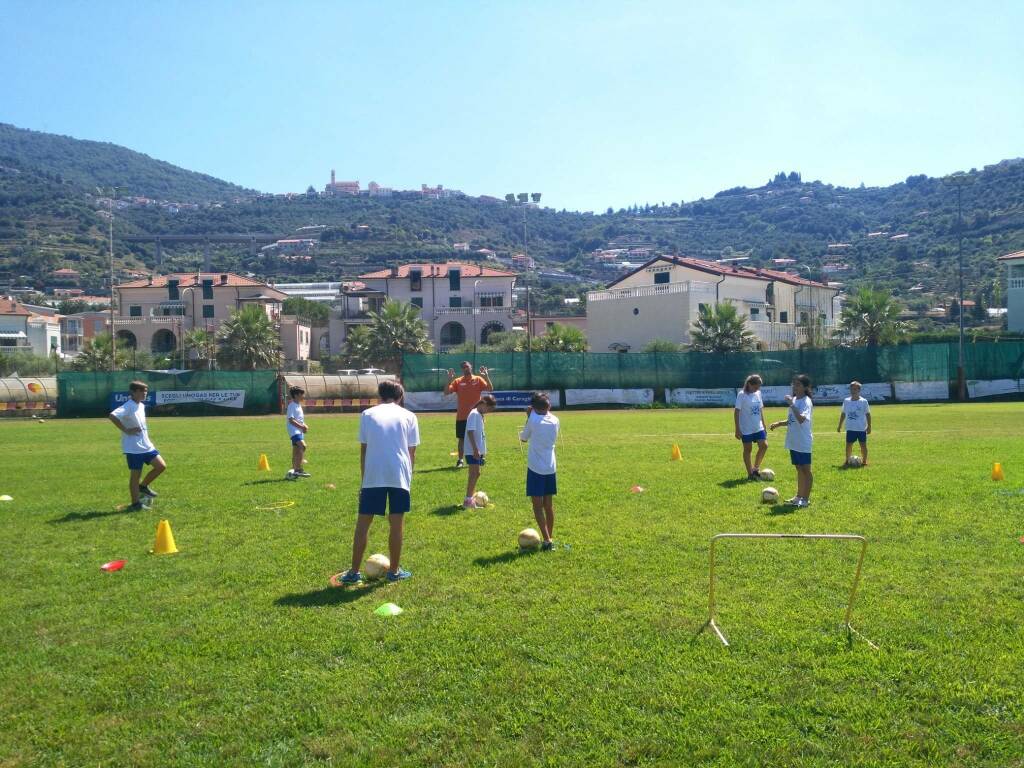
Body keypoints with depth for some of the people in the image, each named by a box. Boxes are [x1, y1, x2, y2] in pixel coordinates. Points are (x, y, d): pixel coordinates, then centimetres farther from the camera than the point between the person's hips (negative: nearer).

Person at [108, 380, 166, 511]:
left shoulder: (141, 405, 11)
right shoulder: (128, 407, -16)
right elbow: (112, 416, -31)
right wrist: (126, 430, -25)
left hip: (146, 445, 8)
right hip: (133, 448, -8)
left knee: (161, 466, 2)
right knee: (135, 475, 0)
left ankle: (144, 486, 20)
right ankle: (135, 504, 11)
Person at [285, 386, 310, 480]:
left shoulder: (299, 405, 17)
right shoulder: (292, 406, -12)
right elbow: (291, 420, -19)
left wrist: (304, 426, 9)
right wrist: (301, 426, -23)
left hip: (299, 431, 10)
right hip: (294, 431, -10)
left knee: (296, 451, 12)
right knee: (302, 446, -26)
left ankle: (294, 471, 18)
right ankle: (299, 470, -28)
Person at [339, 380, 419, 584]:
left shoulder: (367, 414, 11)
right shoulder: (408, 416, 10)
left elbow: (363, 450, 11)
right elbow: (412, 452, 8)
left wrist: (363, 480, 17)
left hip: (373, 475, 0)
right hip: (399, 475, 0)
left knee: (363, 523, 9)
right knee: (397, 524, 9)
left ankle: (354, 572, 12)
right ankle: (394, 571, 17)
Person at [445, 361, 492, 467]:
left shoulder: (478, 379, 0)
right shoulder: (457, 381, 3)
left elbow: (490, 389, -11)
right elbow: (446, 392, -6)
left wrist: (486, 376, -22)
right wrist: (449, 379, -18)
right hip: (461, 416, 1)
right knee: (462, 439, 6)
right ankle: (461, 460, 12)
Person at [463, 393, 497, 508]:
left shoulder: (480, 415, 15)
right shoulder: (474, 414, -13)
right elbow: (470, 432, -20)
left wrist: (482, 451, 22)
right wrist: (475, 449, -22)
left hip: (478, 450, 10)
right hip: (473, 451, -10)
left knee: (476, 474, 14)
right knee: (474, 474, -10)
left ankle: (471, 498, 22)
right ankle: (468, 500, -8)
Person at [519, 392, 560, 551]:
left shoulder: (533, 420, -12)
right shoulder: (554, 420, 1)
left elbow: (523, 438, 3)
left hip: (536, 468, -5)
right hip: (550, 468, 5)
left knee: (538, 505, -2)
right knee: (549, 504, 14)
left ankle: (547, 540, -10)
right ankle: (550, 538, 21)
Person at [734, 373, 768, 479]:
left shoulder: (758, 393, 5)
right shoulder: (742, 395, -13)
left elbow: (760, 409, 15)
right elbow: (736, 412, -13)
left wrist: (763, 424, 15)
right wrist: (737, 429, -14)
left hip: (758, 427, 6)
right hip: (746, 429, -6)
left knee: (764, 445, -1)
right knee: (747, 449, 3)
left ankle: (756, 468, 16)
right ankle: (750, 474, 13)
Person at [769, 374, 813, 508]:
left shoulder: (806, 401, -15)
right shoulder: (794, 399, 12)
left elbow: (801, 419, -31)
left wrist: (791, 405, -31)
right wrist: (779, 424, 7)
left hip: (803, 442, -9)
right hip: (794, 441, 9)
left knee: (805, 470, 0)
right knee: (799, 469, 17)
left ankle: (806, 499, 6)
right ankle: (799, 496, 26)